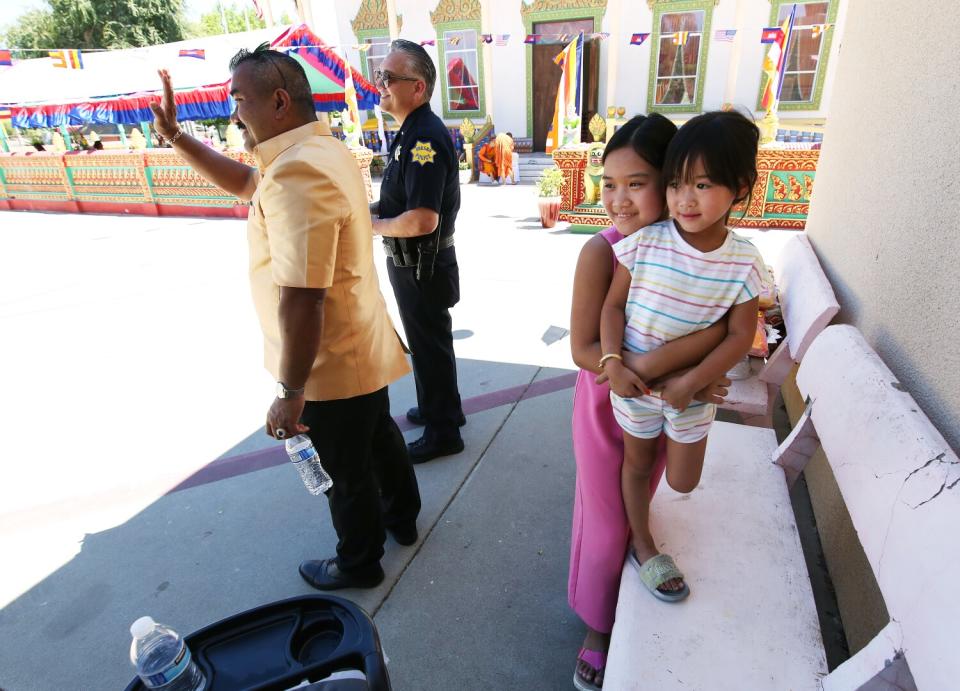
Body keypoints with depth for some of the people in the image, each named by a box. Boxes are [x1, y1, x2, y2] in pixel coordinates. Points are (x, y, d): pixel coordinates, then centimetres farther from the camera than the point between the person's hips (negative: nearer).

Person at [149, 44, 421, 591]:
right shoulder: (323, 151, 6)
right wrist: (176, 136, 12)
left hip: (332, 365, -9)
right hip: (362, 347, 10)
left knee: (346, 472, 12)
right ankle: (402, 518, 51)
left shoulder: (295, 175, -27)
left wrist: (290, 392, -24)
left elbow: (301, 301, -32)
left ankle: (359, 564, 37)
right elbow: (243, 182, 21)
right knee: (379, 436, 27)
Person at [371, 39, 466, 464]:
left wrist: (374, 226, -16)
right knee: (426, 342, 22)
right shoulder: (410, 133, 10)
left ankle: (443, 432, 23)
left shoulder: (425, 138, -23)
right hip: (412, 264, 10)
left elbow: (423, 220, -32)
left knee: (430, 346, 4)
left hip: (422, 266, -10)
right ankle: (437, 407, 42)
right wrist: (376, 210, 6)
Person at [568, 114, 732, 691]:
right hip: (605, 406, -3)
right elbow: (583, 350, -23)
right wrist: (657, 372, -30)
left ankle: (628, 609, 53)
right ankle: (599, 628, 41)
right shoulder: (602, 250, -22)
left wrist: (651, 365, -33)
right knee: (606, 526, 13)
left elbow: (725, 326, -19)